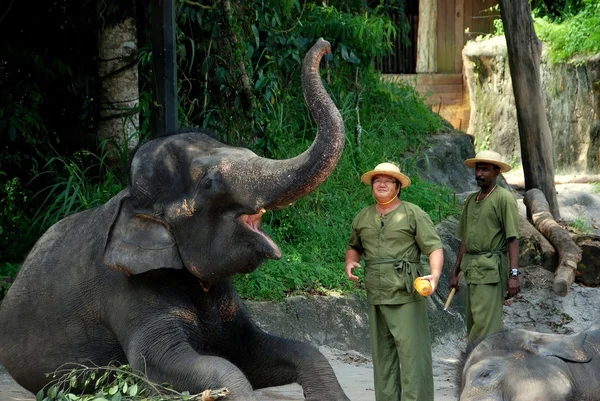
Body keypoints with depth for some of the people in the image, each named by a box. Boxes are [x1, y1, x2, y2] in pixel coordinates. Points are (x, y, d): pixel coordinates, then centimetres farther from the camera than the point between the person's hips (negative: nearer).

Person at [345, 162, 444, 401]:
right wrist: (350, 262, 5)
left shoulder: (413, 214, -1)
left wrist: (435, 275, -23)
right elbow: (354, 247, 28)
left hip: (406, 294, -5)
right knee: (382, 353, 8)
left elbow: (434, 247, -6)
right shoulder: (363, 218, 13)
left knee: (412, 350, -9)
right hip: (376, 296, 5)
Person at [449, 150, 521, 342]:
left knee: (484, 322, -13)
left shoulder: (504, 198, -7)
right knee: (474, 324, 11)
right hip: (471, 269, 8)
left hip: (491, 270, -8)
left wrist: (514, 274, -19)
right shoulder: (471, 200, 16)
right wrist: (455, 272, 20)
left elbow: (513, 239, -12)